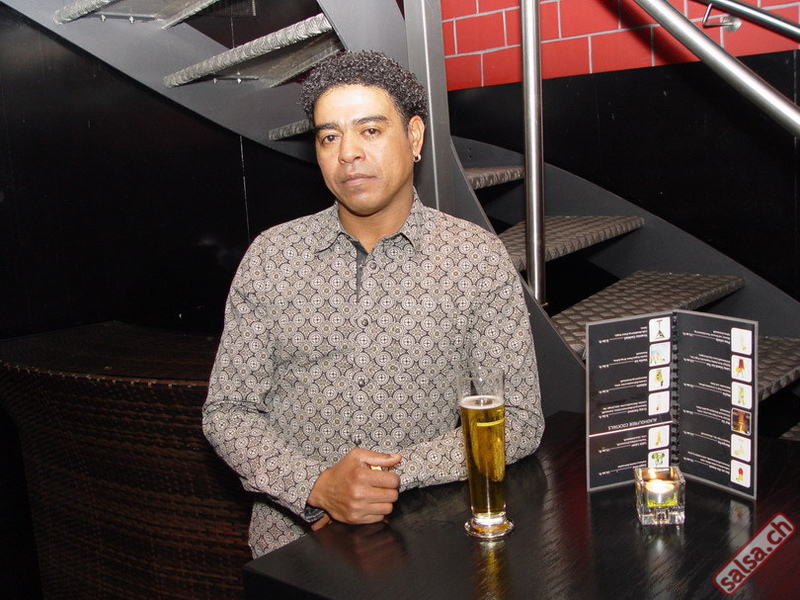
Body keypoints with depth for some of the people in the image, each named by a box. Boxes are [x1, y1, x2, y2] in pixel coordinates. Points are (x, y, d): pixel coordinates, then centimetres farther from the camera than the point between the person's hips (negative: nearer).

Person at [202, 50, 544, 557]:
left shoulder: (479, 258, -2)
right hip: (295, 530, 1)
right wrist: (315, 486, -13)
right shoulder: (271, 256, 3)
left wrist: (397, 474, -14)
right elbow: (228, 411, 3)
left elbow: (519, 420, -3)